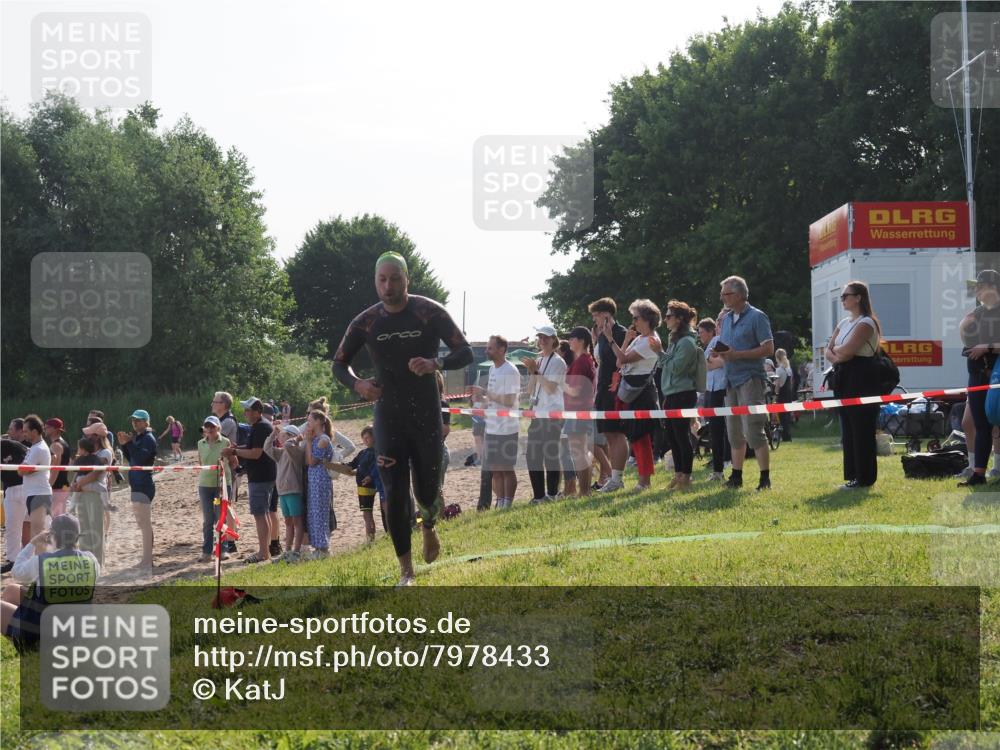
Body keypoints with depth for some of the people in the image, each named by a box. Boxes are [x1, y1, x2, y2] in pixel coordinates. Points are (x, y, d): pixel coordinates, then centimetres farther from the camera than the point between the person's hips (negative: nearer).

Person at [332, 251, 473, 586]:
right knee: (395, 495, -5)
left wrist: (435, 363, -28)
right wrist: (357, 384, -12)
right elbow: (338, 363, 10)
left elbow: (465, 353, -8)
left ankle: (428, 526, 43)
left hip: (426, 416, -1)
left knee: (427, 491, 5)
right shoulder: (366, 322, -1)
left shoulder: (430, 313, -8)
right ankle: (406, 571, 5)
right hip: (388, 417, 1)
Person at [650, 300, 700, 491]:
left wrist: (660, 352, -14)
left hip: (683, 395, -10)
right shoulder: (675, 339, 16)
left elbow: (676, 367, -19)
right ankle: (678, 475, 18)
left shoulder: (687, 342, -13)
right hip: (671, 395, 10)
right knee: (672, 437, 12)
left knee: (682, 436, -6)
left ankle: (686, 477, -1)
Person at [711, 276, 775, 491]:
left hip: (750, 378, -7)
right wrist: (718, 354, -2)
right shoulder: (725, 319, 15)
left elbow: (768, 349, -13)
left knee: (753, 432, -11)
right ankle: (736, 477, 19)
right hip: (731, 380, 7)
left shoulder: (756, 317, -7)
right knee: (735, 433, 11)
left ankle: (765, 479, -7)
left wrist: (736, 354, -19)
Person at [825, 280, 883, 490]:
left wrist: (836, 350, -1)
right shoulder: (844, 323, 18)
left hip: (862, 379, -9)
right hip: (844, 378, 9)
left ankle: (864, 477, -4)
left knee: (861, 429, -7)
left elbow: (847, 350, -20)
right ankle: (853, 474, 15)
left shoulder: (865, 323, -10)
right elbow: (829, 350, 12)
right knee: (848, 429, 10)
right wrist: (836, 357, -8)